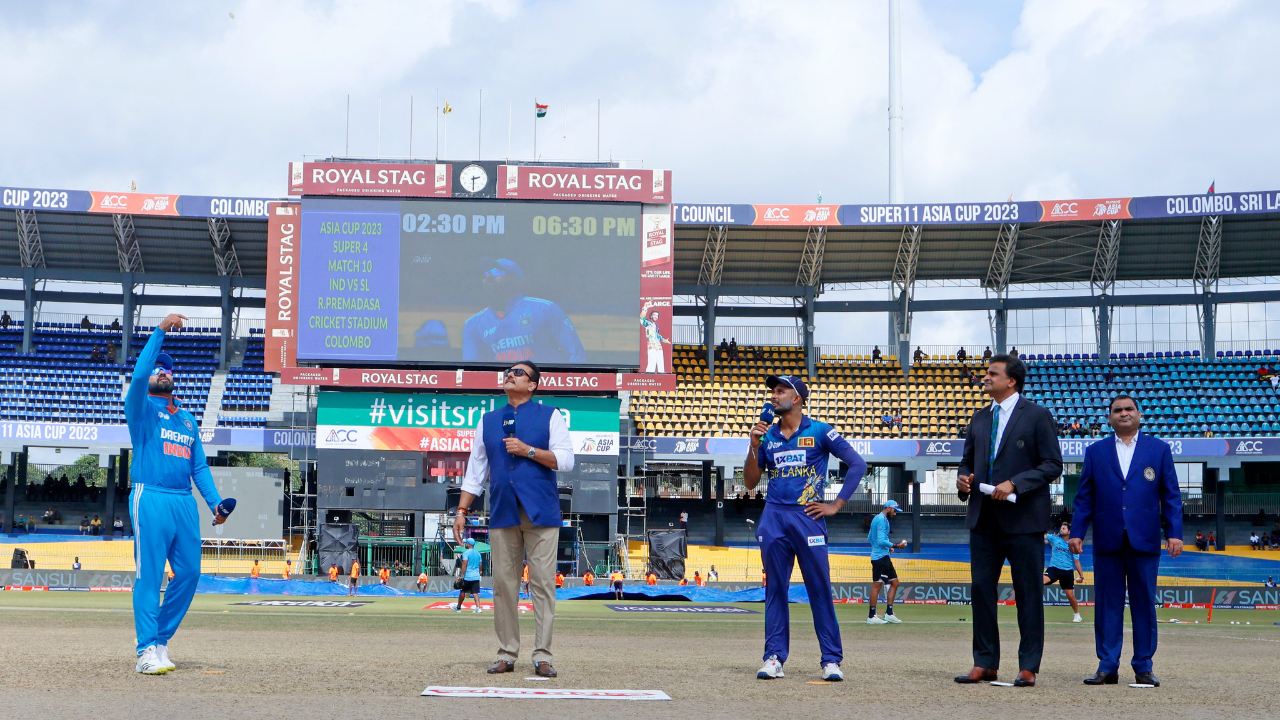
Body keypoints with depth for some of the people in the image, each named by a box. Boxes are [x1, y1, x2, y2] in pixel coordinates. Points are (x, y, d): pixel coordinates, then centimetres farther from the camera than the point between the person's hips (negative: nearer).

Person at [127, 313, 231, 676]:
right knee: (149, 575, -8)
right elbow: (138, 375, -13)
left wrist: (215, 502, 7)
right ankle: (148, 651, -7)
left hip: (186, 502, 6)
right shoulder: (141, 408, 8)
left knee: (190, 572, 3)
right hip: (151, 499, -6)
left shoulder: (188, 418, 25)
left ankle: (161, 639, 16)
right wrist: (160, 331, -13)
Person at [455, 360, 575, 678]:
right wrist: (462, 511, 9)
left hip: (541, 512, -3)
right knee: (503, 583, 2)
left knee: (543, 583, -5)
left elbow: (565, 461, -2)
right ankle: (507, 654, 8)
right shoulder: (488, 421, 18)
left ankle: (542, 656, -3)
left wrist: (528, 451, -12)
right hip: (502, 512, 3)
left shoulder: (550, 416, 8)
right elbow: (475, 471, 16)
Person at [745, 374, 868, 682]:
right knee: (775, 588, 4)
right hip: (773, 518, 4)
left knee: (820, 589, -3)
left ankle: (831, 659, 1)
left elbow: (857, 463, -1)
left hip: (808, 517, -3)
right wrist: (754, 446, -3)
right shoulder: (767, 435, 12)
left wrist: (836, 505, -4)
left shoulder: (820, 431, 1)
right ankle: (774, 656, 8)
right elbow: (751, 482, 11)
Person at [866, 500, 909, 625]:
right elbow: (881, 540, -21)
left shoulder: (877, 518, 18)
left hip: (883, 557, 11)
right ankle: (871, 617, -6)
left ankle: (889, 613, 12)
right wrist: (895, 545, -24)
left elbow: (869, 537, 24)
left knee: (894, 583, 11)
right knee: (877, 585, -8)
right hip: (880, 557, -11)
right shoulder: (882, 520, -13)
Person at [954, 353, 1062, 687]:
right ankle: (985, 663, 15)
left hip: (1022, 519, -6)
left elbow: (1052, 465, -7)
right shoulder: (979, 419, 15)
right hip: (983, 518, 6)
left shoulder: (1037, 416, -3)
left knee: (1028, 593, 1)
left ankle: (1028, 667, 7)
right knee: (981, 588, 6)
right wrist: (962, 478, -1)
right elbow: (968, 460, 22)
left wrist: (1015, 484, -18)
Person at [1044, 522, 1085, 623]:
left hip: (1067, 571, 0)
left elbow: (1076, 562, 9)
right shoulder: (1054, 538, 6)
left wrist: (1081, 575, 3)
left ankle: (1077, 615, 23)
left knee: (1070, 595, 2)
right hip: (1054, 568, 0)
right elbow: (1043, 535, -7)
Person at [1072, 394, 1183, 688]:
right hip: (1107, 542, 1)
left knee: (1144, 605, 3)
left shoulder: (1159, 449, 10)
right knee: (1107, 605, 2)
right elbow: (1084, 497, 10)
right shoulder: (1095, 452, 12)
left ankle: (1144, 667, 10)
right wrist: (1077, 532, 1)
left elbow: (1171, 495, 7)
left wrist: (1174, 532, -2)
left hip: (1144, 542, -1)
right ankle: (1107, 667, 7)